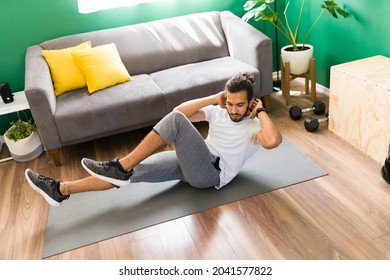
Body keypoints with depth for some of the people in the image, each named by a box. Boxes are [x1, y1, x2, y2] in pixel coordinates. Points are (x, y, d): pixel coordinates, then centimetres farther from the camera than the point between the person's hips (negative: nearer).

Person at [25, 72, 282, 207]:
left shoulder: (255, 126, 0)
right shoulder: (218, 111, 15)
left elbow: (273, 141, -25)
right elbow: (180, 110, 8)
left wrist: (261, 110, -11)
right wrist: (214, 99, 4)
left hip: (211, 173, -6)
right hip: (192, 164, 6)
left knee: (175, 121, -27)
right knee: (134, 171, -9)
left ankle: (121, 166, -22)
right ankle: (61, 189, -4)